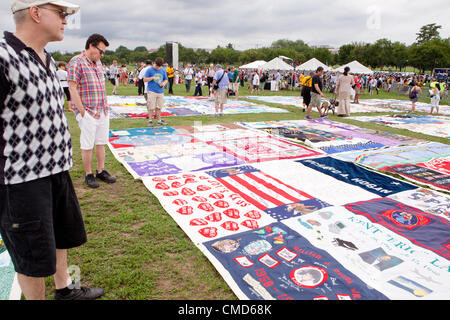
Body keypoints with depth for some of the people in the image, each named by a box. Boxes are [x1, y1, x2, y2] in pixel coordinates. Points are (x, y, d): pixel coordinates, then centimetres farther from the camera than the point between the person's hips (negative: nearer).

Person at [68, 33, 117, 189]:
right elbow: (72, 89, -13)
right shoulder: (76, 62, -8)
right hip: (88, 113, -7)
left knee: (101, 143, 12)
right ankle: (88, 175, 13)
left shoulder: (98, 63, 16)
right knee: (87, 145, 1)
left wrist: (105, 107, 14)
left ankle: (101, 171, 22)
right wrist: (83, 112, -15)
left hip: (103, 112, 8)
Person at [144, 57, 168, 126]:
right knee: (151, 107, -5)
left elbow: (166, 79, 18)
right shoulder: (149, 70, -1)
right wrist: (152, 78, -15)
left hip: (160, 91, 4)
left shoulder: (163, 71, 11)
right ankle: (150, 120, 3)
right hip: (151, 91, -4)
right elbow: (145, 79, -1)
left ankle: (158, 120, 16)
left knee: (159, 107, 8)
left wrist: (164, 83, -4)